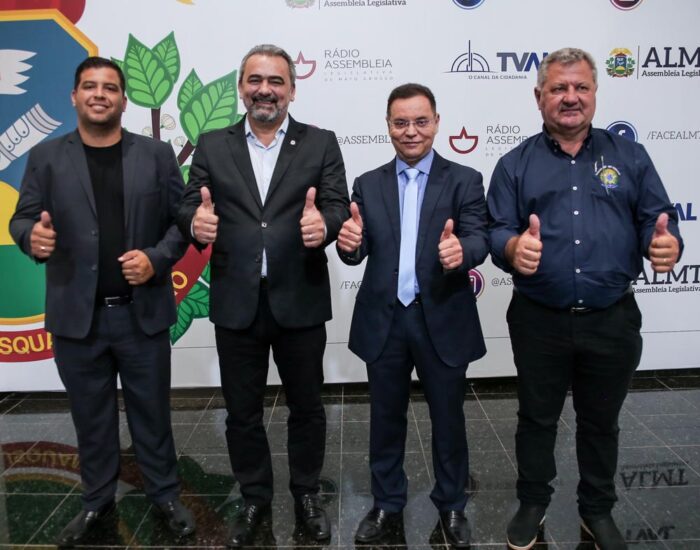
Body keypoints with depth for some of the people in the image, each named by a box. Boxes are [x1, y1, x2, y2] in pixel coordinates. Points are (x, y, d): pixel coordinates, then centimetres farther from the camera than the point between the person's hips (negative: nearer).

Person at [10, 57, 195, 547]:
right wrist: (32, 236, -21)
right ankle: (97, 500, 35)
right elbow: (23, 218, 2)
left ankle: (165, 494, 30)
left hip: (142, 312, -1)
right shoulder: (46, 157, 3)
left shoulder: (157, 154, 2)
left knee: (152, 411, 12)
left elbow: (181, 220, 1)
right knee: (91, 416, 16)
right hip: (77, 315, 1)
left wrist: (157, 258, -16)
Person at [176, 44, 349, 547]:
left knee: (306, 406, 14)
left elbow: (339, 207, -6)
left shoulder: (321, 144, 2)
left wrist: (323, 224, -30)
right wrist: (196, 221, -24)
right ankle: (255, 499, 36)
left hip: (299, 301, -1)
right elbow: (190, 206, 0)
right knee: (242, 411, 14)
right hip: (236, 304, 2)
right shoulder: (212, 146, 6)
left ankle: (307, 494, 36)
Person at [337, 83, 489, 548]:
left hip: (443, 320, -1)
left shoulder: (464, 180, 0)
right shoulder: (368, 185, 6)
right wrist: (350, 243, -25)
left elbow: (479, 239, -12)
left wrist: (461, 251, -35)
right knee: (386, 419, 15)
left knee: (448, 418, 13)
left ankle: (452, 505, 35)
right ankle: (387, 504, 35)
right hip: (384, 320, 2)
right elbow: (361, 250, -1)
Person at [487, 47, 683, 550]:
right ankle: (533, 504, 36)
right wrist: (512, 248, -28)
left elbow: (658, 220, 2)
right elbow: (497, 229, -5)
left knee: (601, 421, 17)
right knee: (537, 418, 14)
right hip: (539, 321, -1)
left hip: (613, 320, 1)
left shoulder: (630, 157, 6)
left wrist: (667, 244, -21)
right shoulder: (515, 164, 3)